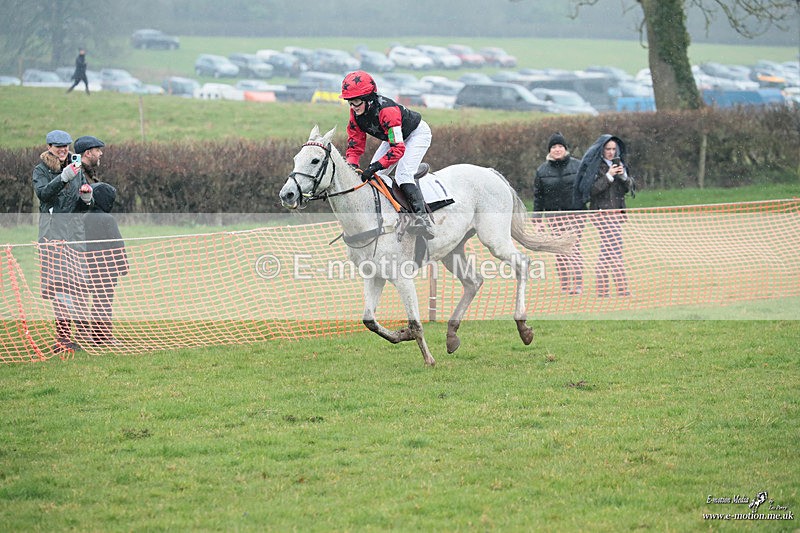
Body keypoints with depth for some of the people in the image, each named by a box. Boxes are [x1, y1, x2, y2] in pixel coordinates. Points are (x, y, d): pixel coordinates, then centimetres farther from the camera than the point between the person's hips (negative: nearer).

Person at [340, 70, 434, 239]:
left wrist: (375, 166, -50)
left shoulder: (387, 110, -40)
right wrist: (352, 166, -27)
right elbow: (355, 144, -9)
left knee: (403, 175, -26)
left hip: (417, 133, -8)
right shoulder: (356, 114, -16)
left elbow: (398, 148, -43)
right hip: (394, 137, 8)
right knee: (371, 176, 0)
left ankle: (422, 217, -29)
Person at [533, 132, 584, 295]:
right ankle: (565, 285, 6)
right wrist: (537, 219, 5)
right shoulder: (542, 170, 6)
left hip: (575, 214, -2)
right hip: (554, 216, 2)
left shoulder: (577, 166, 2)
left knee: (575, 247, -8)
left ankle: (578, 284, -6)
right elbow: (538, 196, 8)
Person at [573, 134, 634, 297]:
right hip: (602, 211, -7)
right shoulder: (593, 165, -5)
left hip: (617, 211, 7)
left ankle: (601, 290, 11)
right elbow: (591, 189, -13)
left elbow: (628, 188, 12)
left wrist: (624, 176, -7)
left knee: (606, 251, 8)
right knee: (615, 250, -12)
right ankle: (623, 290, -14)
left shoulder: (618, 163, 15)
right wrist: (609, 176, -17)